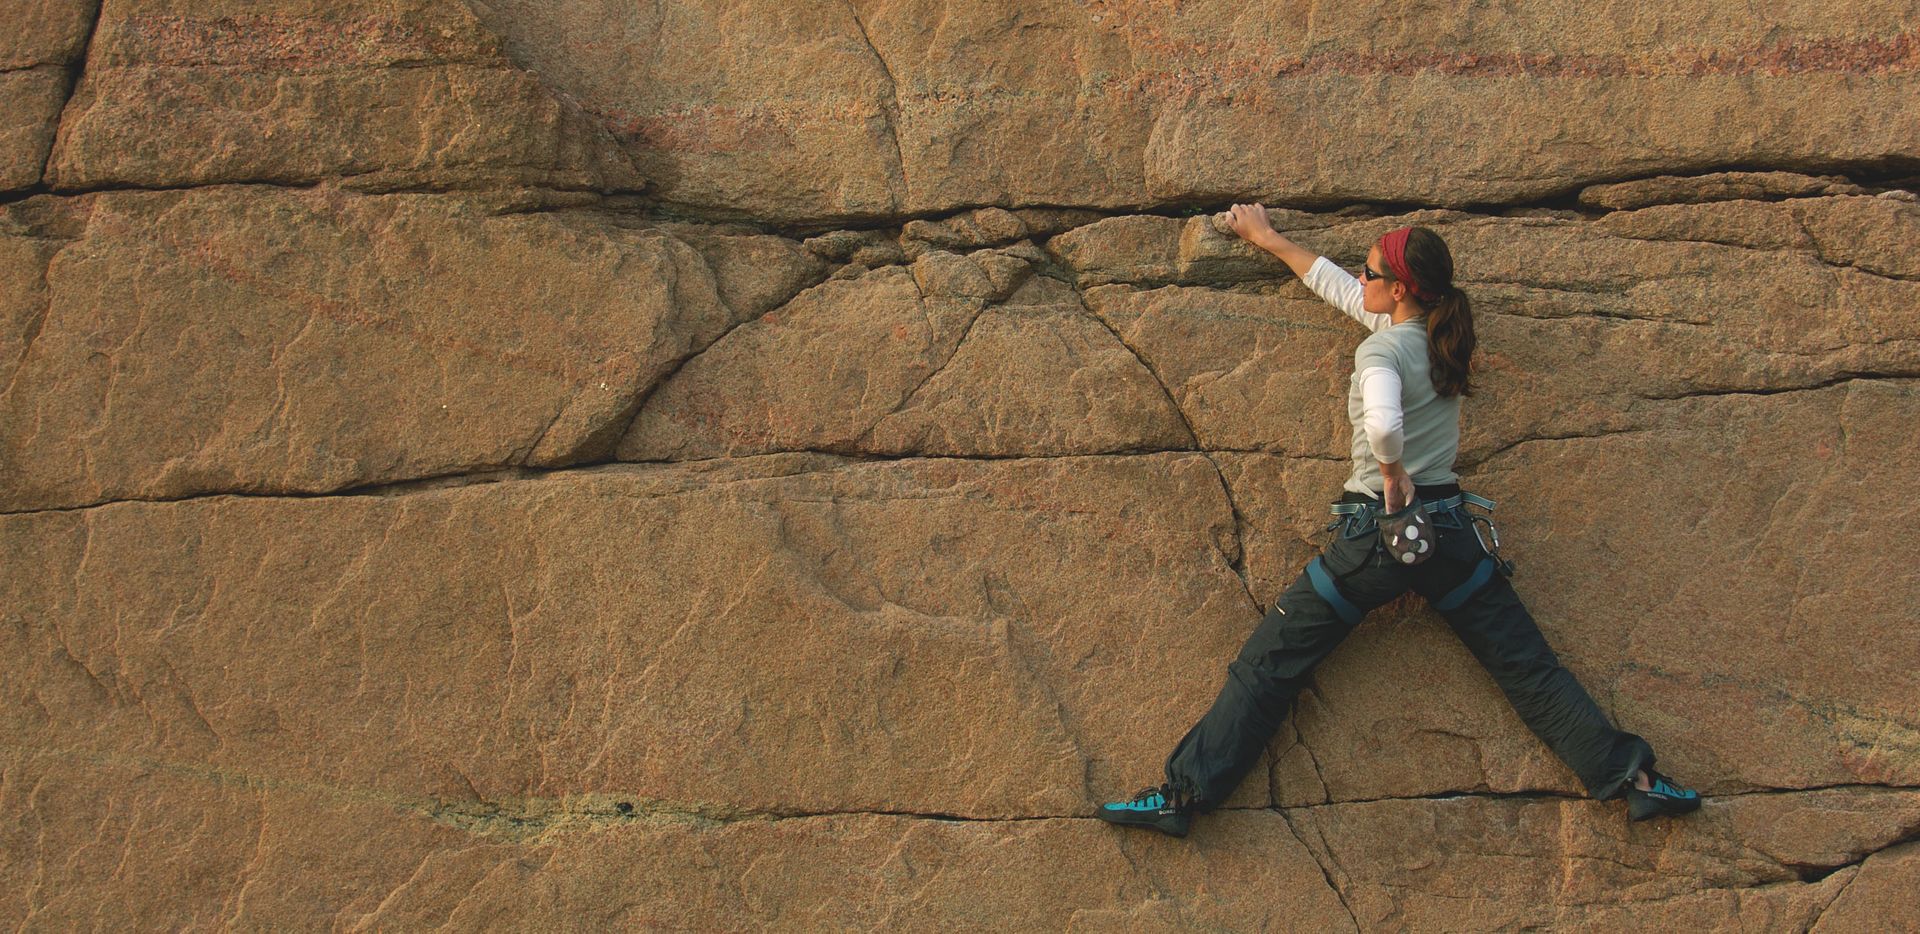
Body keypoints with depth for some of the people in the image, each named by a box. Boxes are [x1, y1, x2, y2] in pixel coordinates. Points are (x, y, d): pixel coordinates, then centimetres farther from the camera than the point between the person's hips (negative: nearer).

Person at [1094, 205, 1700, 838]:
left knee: (1268, 666, -2)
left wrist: (1393, 474, -14)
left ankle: (1186, 792, -5)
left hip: (1377, 531, -6)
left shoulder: (1382, 348, -12)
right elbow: (1337, 287, 22)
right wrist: (1269, 240, 30)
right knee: (1528, 666, 7)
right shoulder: (1441, 335, 8)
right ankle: (1629, 775, 0)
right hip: (1451, 525, 6)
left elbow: (1382, 424, -35)